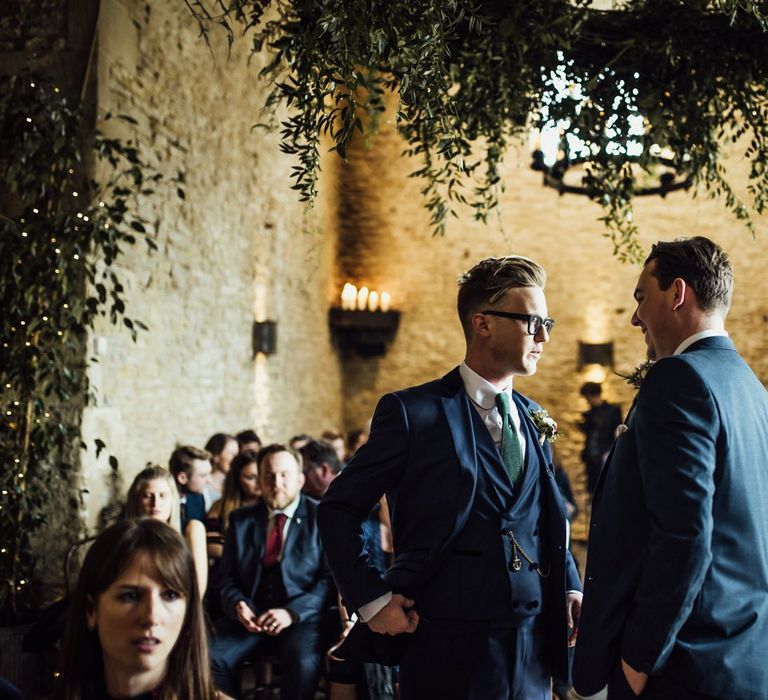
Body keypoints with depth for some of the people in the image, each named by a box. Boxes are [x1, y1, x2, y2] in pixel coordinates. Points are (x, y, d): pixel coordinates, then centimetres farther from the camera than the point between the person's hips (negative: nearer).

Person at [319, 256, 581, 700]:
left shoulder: (534, 420, 12)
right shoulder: (414, 412, -6)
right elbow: (339, 509, -3)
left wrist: (569, 588, 4)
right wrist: (371, 600, -10)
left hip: (534, 646, 5)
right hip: (449, 647, -5)